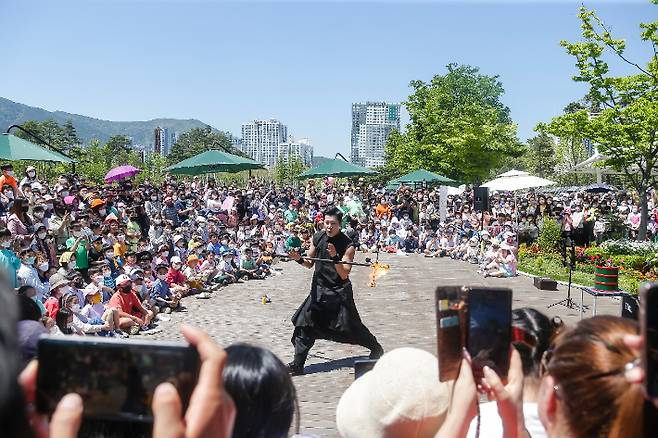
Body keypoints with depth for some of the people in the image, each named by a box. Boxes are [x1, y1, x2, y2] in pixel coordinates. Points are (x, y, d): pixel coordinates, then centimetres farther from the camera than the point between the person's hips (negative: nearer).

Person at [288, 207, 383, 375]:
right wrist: (299, 259, -14)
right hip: (319, 289, 4)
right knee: (304, 322, -6)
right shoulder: (318, 237, -1)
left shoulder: (347, 246, -15)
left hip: (340, 291, -4)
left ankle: (376, 348, 30)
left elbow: (344, 275, -19)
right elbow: (309, 264, 7)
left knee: (351, 326, 2)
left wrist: (335, 256, -32)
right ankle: (297, 365, 1)